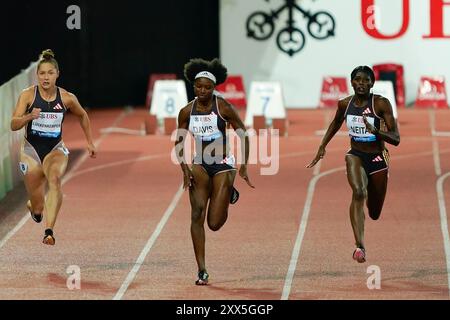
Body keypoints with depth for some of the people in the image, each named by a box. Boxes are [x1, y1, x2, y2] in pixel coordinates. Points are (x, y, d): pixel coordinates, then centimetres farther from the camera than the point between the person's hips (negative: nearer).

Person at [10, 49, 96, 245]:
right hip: (31, 150, 0)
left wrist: (90, 142, 18)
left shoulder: (67, 98, -4)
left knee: (54, 179, -35)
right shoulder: (28, 95, -9)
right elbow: (14, 125, -15)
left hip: (56, 150, 0)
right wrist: (29, 117, -34)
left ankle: (49, 231, -44)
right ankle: (33, 206, 49)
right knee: (38, 210, 6)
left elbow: (82, 116, 17)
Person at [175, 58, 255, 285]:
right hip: (200, 165, 2)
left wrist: (244, 167, -8)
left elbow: (243, 135, -3)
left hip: (223, 165, -2)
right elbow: (179, 143, 7)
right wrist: (185, 169, -7)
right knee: (197, 215, -17)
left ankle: (230, 194, 29)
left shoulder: (223, 108, -9)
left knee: (215, 223, -5)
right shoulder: (187, 112, -1)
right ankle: (202, 271, -12)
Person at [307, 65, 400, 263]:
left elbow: (396, 140, -18)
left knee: (375, 214, 13)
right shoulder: (345, 104, -3)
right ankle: (360, 246, -38)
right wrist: (322, 147, 14)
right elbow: (335, 124, 21)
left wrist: (375, 131, -34)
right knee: (358, 192, -31)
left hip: (377, 159, -1)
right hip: (355, 155, 1)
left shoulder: (381, 104, -15)